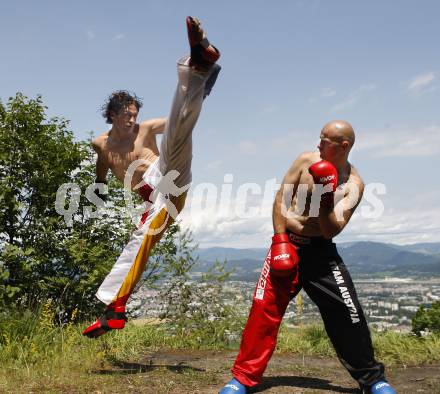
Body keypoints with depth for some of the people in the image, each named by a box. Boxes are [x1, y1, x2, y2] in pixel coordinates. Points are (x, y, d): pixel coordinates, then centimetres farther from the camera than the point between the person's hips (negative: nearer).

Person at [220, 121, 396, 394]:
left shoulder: (353, 185, -8)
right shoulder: (306, 160, -2)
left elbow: (332, 230, -14)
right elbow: (281, 200, -2)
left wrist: (325, 199, -29)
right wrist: (281, 241, -11)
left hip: (320, 251, -1)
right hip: (286, 243, 1)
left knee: (347, 313, -3)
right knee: (265, 308, -7)